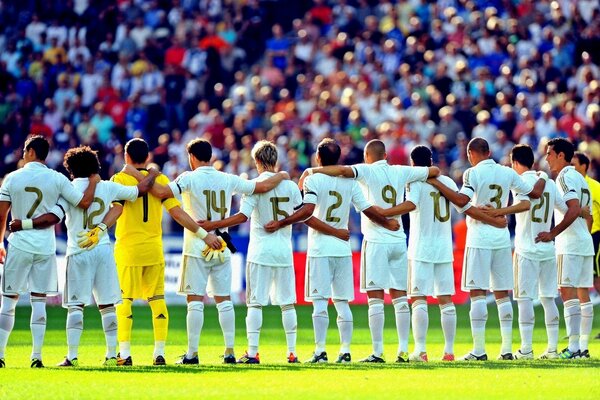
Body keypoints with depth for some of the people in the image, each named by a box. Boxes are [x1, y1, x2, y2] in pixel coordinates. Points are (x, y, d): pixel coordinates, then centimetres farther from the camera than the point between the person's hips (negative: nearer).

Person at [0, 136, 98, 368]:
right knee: (39, 302, 5)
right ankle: (36, 356, 1)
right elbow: (84, 202, -1)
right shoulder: (57, 179, -1)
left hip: (19, 245, -1)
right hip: (46, 247, 1)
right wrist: (93, 182, 18)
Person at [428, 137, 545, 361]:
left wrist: (436, 183, -15)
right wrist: (542, 179, 38)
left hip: (479, 238, -5)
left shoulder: (473, 173, -7)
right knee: (502, 293, 9)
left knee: (477, 292, -4)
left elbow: (462, 200, -21)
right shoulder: (508, 173, 9)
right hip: (502, 237, 5)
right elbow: (535, 193, 17)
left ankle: (479, 349, -9)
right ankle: (507, 348, 7)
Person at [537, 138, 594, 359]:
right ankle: (583, 347, 9)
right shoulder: (581, 179, 19)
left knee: (568, 292, -12)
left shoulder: (565, 177, -10)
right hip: (585, 242, 10)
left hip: (570, 245, -10)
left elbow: (574, 210, -23)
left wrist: (552, 233, -23)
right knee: (583, 294, 8)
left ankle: (574, 347, -18)